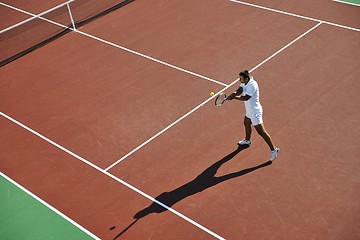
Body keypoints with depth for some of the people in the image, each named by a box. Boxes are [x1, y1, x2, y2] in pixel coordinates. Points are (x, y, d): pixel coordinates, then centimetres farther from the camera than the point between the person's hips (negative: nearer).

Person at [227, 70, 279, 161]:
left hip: (255, 112, -10)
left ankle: (274, 149, 3)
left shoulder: (252, 85, -30)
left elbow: (246, 98, -33)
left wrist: (234, 97, -28)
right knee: (246, 124, 32)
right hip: (249, 111, 10)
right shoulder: (245, 82, -1)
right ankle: (247, 140, 60)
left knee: (261, 132, -6)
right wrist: (234, 93, -25)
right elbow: (240, 90, -4)